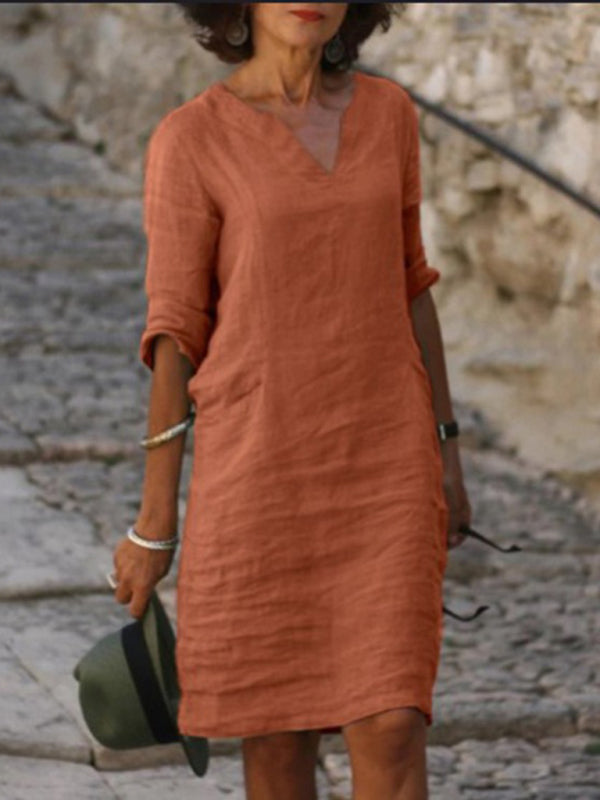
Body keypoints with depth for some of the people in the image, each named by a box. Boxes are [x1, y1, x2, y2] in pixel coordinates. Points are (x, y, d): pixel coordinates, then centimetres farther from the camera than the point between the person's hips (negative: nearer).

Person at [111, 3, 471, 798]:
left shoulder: (387, 111, 5)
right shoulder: (188, 141, -7)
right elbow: (175, 332, -4)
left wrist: (446, 454, 13)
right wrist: (153, 524, -2)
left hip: (382, 463, 3)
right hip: (260, 463, -2)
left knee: (394, 731, -5)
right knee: (280, 730, 9)